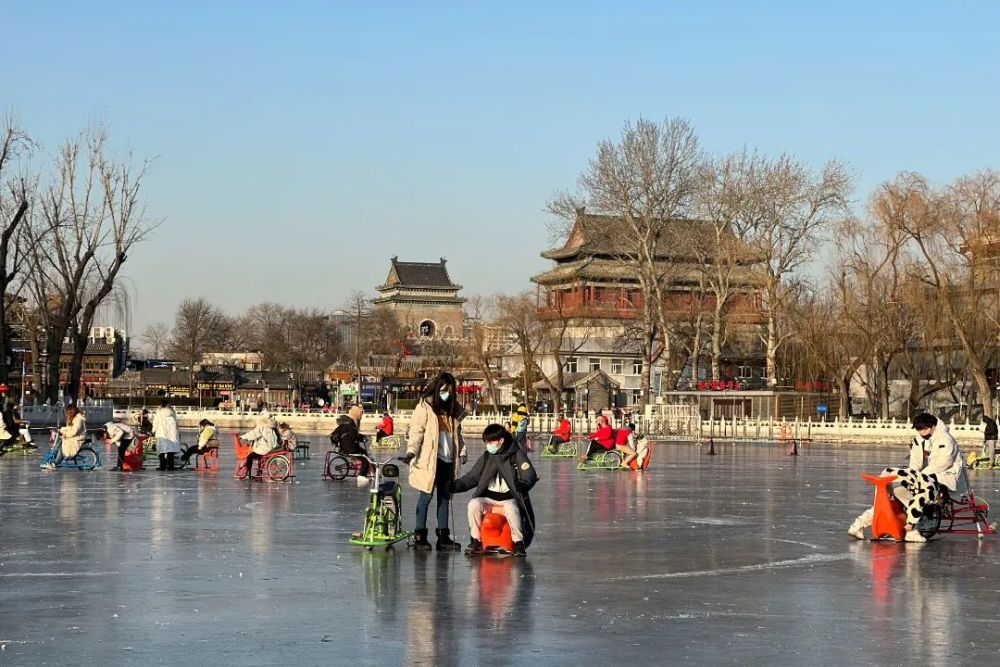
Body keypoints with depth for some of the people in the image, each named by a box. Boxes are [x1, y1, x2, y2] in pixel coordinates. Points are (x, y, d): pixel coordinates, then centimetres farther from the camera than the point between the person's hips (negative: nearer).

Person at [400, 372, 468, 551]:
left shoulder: (454, 409, 15)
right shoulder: (424, 407, -4)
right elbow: (416, 431, -9)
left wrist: (462, 452, 10)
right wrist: (411, 451, -21)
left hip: (448, 460, 6)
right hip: (429, 460, -6)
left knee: (444, 497, 9)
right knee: (426, 495, -5)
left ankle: (443, 536, 14)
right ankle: (419, 535, 2)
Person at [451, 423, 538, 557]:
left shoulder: (516, 454, 0)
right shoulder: (486, 457, 13)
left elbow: (530, 475, -10)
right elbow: (471, 478, 15)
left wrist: (523, 484, -33)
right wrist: (454, 486, 0)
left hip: (509, 497, -4)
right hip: (489, 497, 4)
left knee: (510, 508, -37)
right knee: (473, 504, -26)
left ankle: (519, 543, -22)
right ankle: (476, 542, -14)